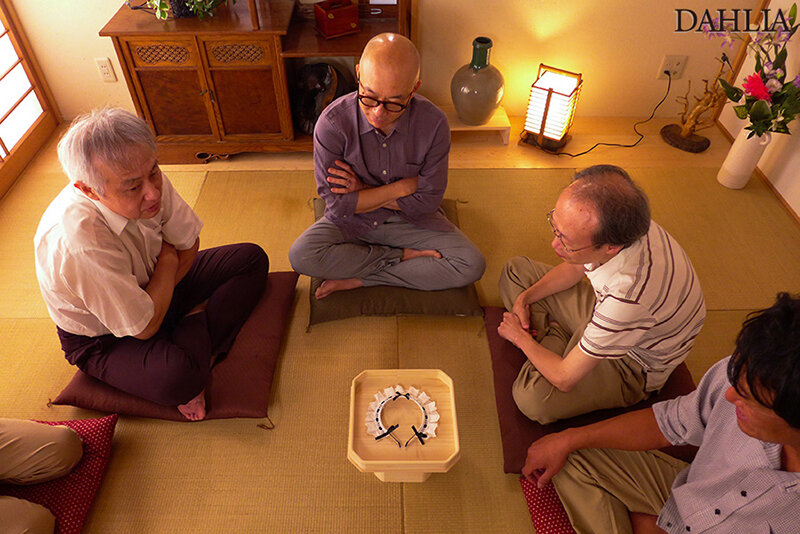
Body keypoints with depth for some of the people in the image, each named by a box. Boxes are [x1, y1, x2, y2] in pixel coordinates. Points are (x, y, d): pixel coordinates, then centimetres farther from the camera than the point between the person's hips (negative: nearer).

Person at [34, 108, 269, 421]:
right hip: (104, 339, -7)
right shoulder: (76, 242, -39)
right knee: (176, 377, -38)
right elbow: (143, 326, -30)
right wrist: (167, 261, -17)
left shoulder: (147, 180, -20)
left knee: (252, 259, -3)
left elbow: (188, 244, -2)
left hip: (150, 288, 7)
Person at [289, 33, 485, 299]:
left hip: (410, 220, 1)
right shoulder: (332, 122, -21)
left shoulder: (433, 123, -19)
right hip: (352, 223, -1)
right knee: (301, 255, -28)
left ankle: (357, 279, -14)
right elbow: (337, 203, -19)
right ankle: (402, 256, -11)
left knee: (472, 265, -19)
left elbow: (428, 200, -14)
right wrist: (402, 188, -19)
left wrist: (363, 192, -17)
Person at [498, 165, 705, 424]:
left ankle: (553, 340, -2)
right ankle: (553, 338, -1)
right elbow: (576, 268, 4)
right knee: (516, 270, 6)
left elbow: (564, 379, -32)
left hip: (635, 364, -6)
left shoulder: (630, 295, -47)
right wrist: (525, 297, -8)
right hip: (602, 310, 7)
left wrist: (521, 339, -14)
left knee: (532, 397, -30)